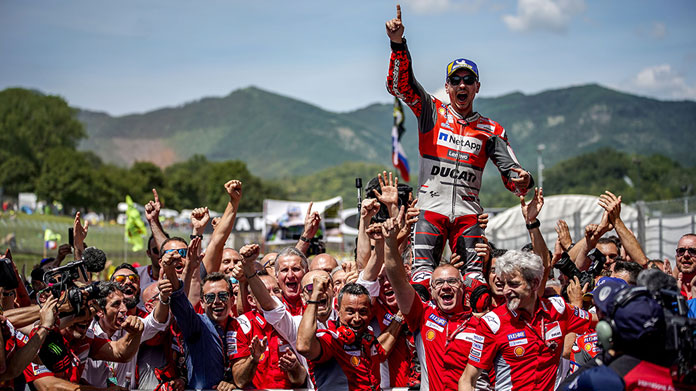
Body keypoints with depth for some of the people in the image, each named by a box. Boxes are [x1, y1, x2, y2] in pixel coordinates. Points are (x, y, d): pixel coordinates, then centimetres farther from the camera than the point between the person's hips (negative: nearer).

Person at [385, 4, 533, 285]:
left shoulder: (491, 130, 12)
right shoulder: (431, 112, 10)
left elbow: (510, 172, 8)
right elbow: (400, 84, -2)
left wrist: (523, 181, -18)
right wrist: (398, 43, -17)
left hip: (468, 211, 1)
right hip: (431, 206, -1)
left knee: (474, 275, -9)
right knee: (422, 270, -14)